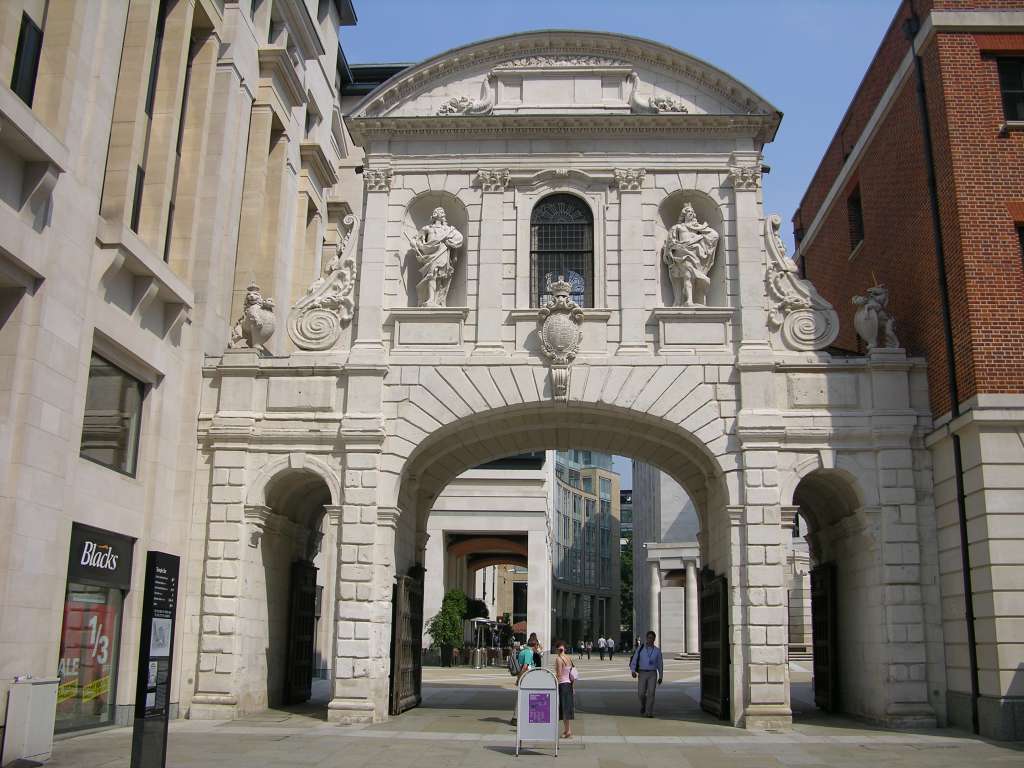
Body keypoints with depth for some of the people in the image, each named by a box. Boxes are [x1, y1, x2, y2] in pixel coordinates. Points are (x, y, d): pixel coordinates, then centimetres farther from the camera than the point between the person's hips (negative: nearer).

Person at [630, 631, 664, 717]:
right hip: (642, 674, 0)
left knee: (651, 692, -15)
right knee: (641, 693, -3)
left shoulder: (657, 650, 3)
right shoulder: (640, 649, 1)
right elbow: (634, 661, 1)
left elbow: (660, 664, 10)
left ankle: (648, 712, -13)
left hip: (652, 674, 0)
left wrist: (660, 677, 9)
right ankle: (643, 705, 29)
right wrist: (633, 671, -15)